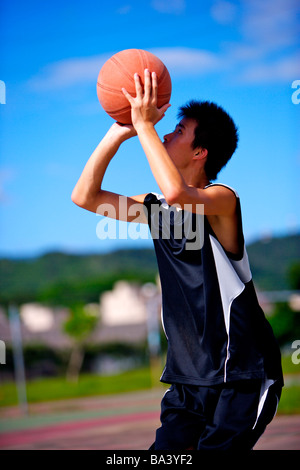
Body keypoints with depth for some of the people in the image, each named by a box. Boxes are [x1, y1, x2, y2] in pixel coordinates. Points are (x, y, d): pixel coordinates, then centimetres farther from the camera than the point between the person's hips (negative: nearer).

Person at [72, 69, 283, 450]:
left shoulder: (222, 199, -12)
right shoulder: (157, 208, 10)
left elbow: (176, 193, -34)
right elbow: (85, 197, 8)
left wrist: (144, 125, -23)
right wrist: (119, 133, 1)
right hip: (189, 379, 7)